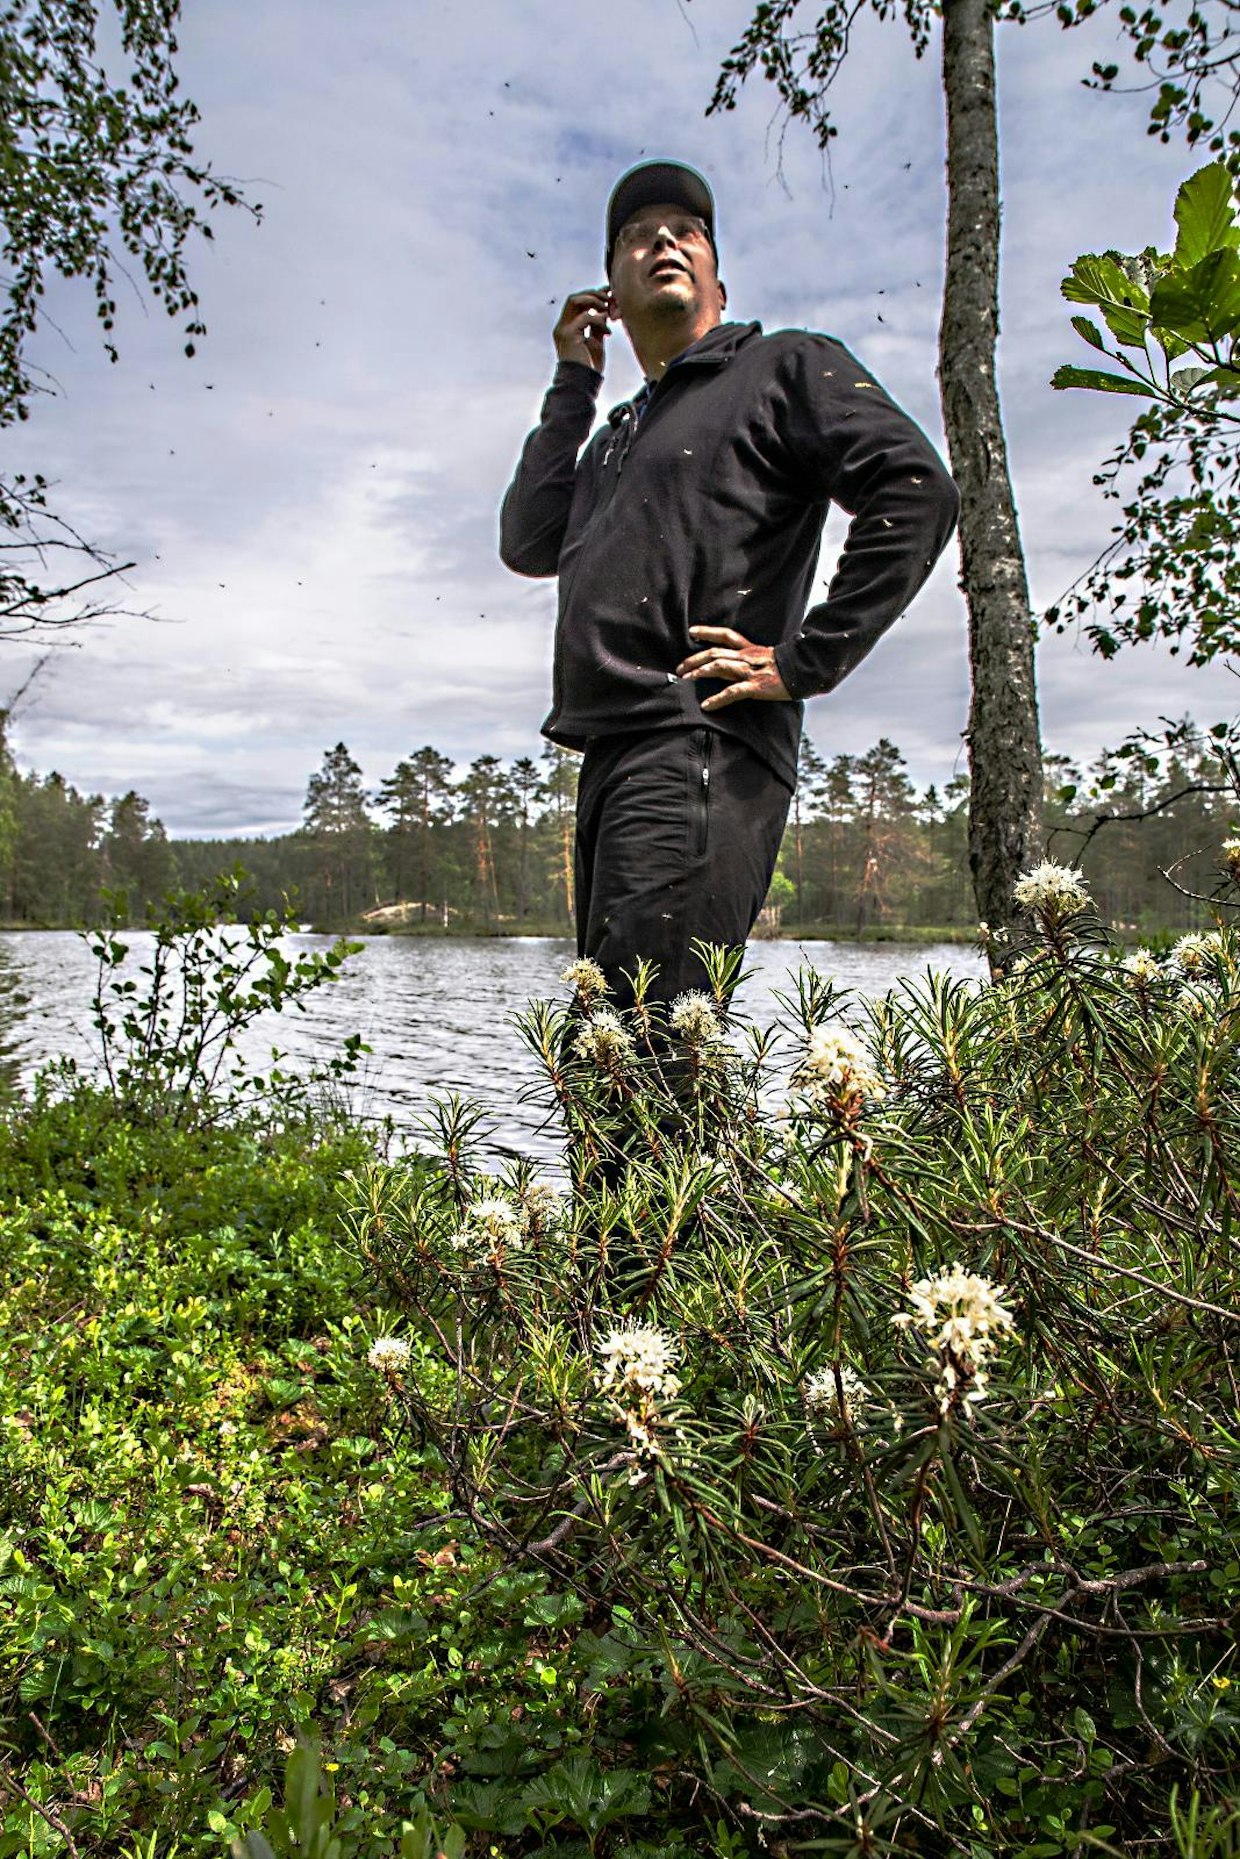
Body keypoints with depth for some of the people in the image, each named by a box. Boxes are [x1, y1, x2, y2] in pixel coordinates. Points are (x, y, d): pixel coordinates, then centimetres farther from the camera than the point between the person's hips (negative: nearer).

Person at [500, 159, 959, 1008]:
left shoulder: (783, 367, 8)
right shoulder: (620, 429, 30)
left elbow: (917, 493, -5)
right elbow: (529, 544, 17)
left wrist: (805, 662, -12)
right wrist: (574, 385, 21)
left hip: (704, 755, -8)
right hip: (613, 765, 8)